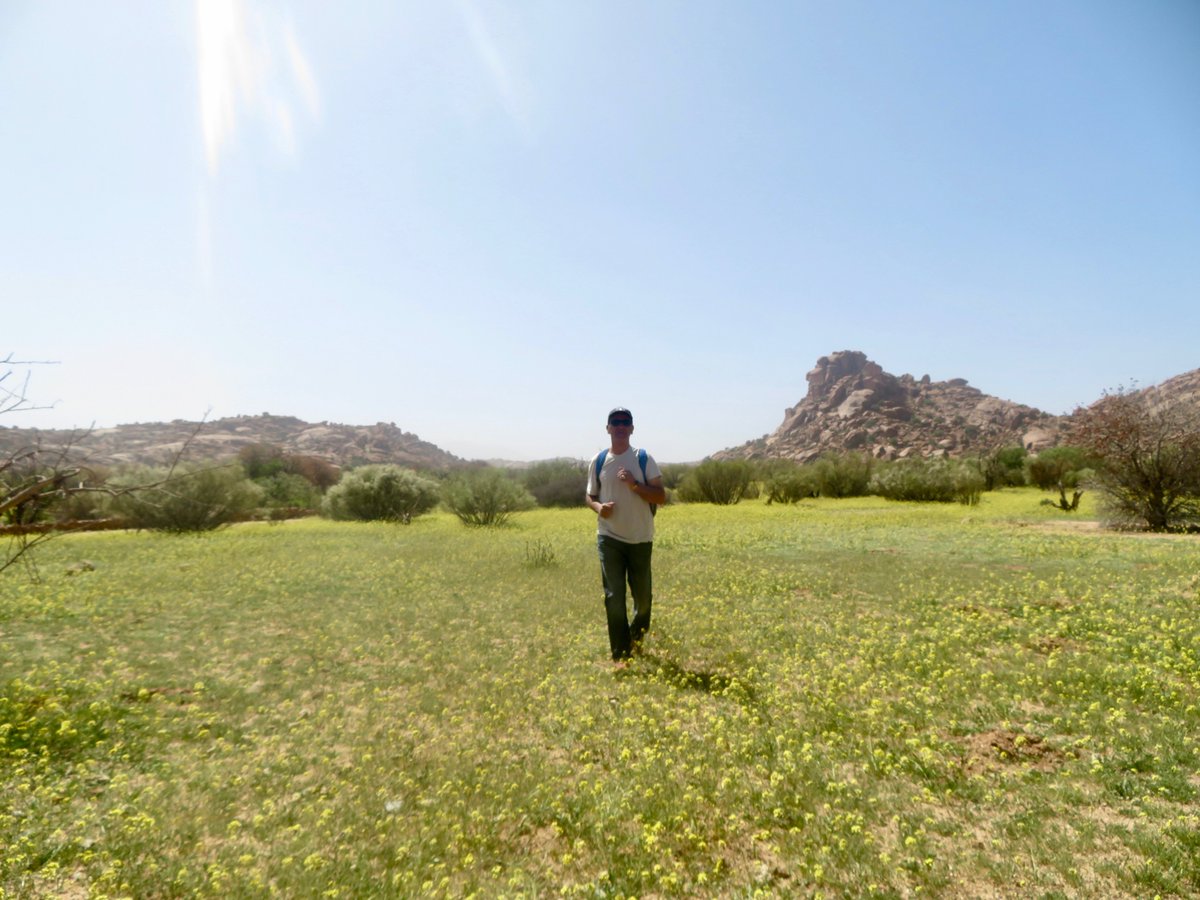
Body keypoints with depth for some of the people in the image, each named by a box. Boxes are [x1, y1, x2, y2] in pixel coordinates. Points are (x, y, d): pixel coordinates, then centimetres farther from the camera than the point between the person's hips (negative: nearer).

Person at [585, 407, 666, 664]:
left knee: (643, 595, 12)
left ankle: (636, 638, 40)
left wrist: (634, 484, -19)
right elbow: (590, 497, 12)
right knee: (614, 596, -4)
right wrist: (598, 507, -12)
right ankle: (620, 654, 8)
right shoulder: (598, 460, 3)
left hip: (640, 538, 0)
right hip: (609, 538, 0)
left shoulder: (644, 459, -2)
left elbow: (661, 497, -4)